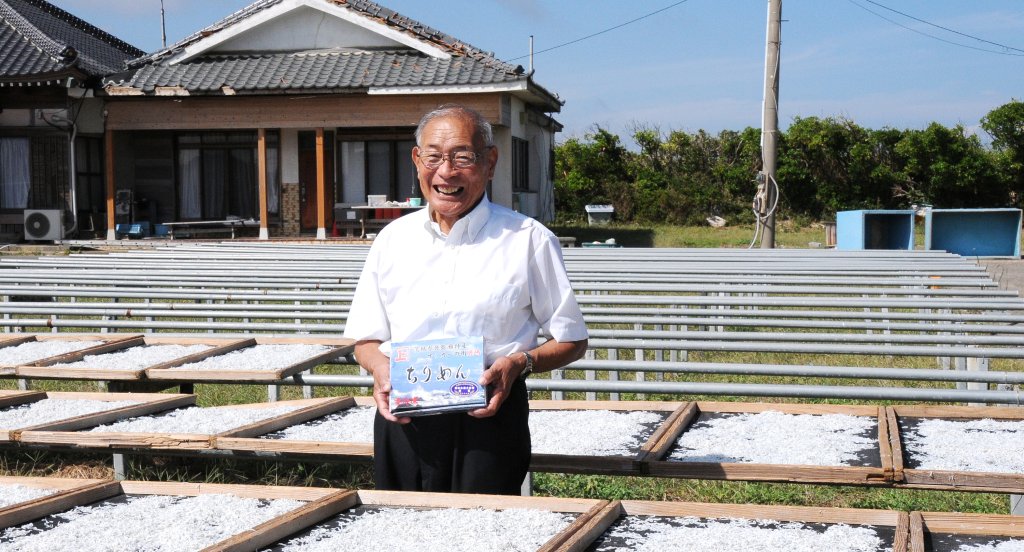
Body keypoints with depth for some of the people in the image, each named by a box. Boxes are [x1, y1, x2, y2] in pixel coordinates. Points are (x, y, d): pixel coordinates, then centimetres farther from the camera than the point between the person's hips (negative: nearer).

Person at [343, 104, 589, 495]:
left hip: (489, 416, -3)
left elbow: (571, 341, 5)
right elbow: (366, 339, 16)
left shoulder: (527, 240, 0)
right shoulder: (393, 239, 10)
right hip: (402, 423, 3)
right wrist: (380, 368, -6)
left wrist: (519, 363, -13)